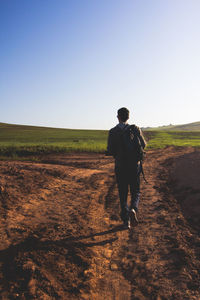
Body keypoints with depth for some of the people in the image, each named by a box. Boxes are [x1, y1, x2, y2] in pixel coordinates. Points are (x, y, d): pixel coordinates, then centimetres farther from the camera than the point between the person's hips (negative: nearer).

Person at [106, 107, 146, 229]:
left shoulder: (113, 132, -8)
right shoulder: (135, 129, -5)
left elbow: (110, 152, -10)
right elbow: (143, 145, 5)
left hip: (120, 167, 0)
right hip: (134, 166, 1)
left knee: (123, 194, 12)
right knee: (136, 192, 14)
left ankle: (126, 220, 15)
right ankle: (133, 209, -13)